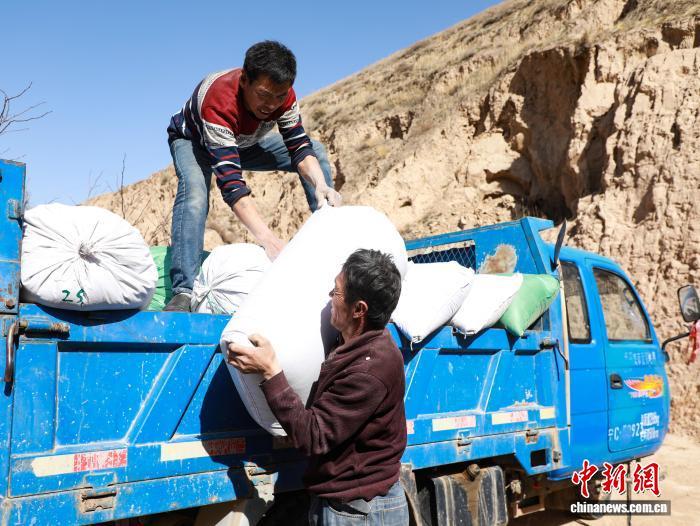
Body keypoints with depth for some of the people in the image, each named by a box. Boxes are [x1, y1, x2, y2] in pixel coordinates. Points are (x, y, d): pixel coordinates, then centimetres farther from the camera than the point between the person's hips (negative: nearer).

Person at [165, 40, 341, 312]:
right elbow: (229, 180, -51)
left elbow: (299, 147, -22)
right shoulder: (218, 102, -44)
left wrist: (320, 184, -44)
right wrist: (266, 238, -61)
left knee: (316, 150, -8)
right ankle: (183, 292, -38)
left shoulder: (283, 95, -27)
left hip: (243, 141, 6)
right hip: (192, 140, -5)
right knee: (194, 193, -38)